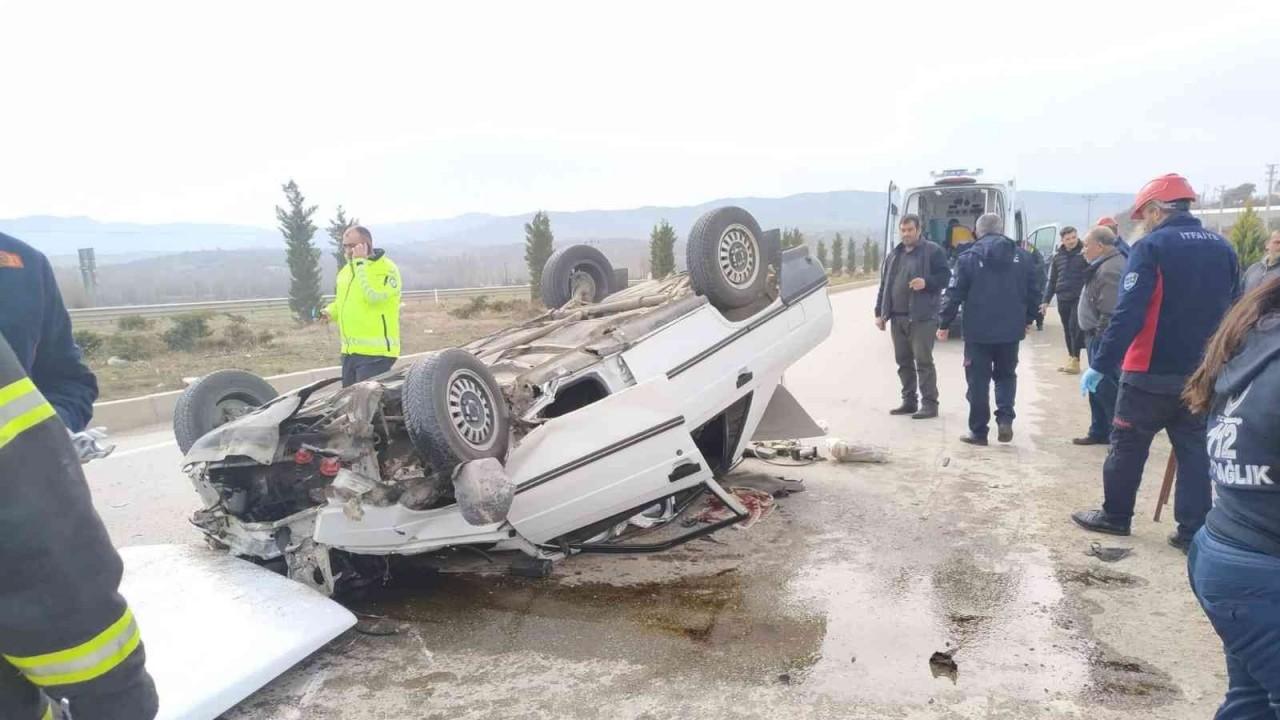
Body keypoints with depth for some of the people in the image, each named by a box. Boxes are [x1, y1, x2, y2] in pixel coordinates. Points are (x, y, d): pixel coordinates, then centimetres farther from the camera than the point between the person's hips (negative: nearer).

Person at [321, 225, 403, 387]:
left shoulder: (387, 268, -9)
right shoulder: (346, 270, 16)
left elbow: (373, 295, -26)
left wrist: (361, 262, -20)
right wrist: (330, 312, 7)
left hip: (375, 352, -8)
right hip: (349, 351, 8)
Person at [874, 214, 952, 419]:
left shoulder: (933, 251, -1)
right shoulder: (893, 255, 18)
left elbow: (945, 276, -4)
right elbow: (884, 286, 19)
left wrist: (927, 283, -22)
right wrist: (880, 313, 13)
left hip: (922, 317, -6)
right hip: (897, 317, 6)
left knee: (923, 361, -6)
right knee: (903, 361, 10)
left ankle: (929, 403, -1)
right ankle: (909, 401, 19)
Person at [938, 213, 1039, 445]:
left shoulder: (969, 257, -7)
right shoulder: (1022, 257, 4)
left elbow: (954, 294, -9)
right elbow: (1032, 292, 9)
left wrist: (944, 324, 0)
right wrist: (1028, 320, 23)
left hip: (978, 331, -3)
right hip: (1010, 330, 3)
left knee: (978, 381, 5)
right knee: (1006, 375, 20)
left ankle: (978, 432, 9)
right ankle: (1005, 418, 2)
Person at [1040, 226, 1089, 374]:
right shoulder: (1057, 255, 9)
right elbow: (1051, 279, 14)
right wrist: (1046, 300, 10)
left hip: (1079, 298, -5)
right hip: (1062, 299, 5)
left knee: (1075, 327, -10)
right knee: (1067, 329, 10)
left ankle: (1075, 361, -6)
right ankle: (1071, 358, 19)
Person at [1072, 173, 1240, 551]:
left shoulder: (1152, 247, -13)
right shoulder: (1224, 249, 8)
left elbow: (1129, 313, -21)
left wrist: (1100, 363, -18)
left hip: (1151, 373, -6)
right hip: (1203, 375, 6)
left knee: (1128, 446, 9)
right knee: (1194, 450, 11)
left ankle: (1115, 516, 21)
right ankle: (1193, 531, 14)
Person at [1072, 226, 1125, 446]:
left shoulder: (1110, 270, -20)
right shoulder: (1105, 266, 15)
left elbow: (1109, 312, -25)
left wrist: (1100, 339, -22)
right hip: (1099, 338, 11)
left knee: (1107, 387, -5)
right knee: (1098, 387, 18)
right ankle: (1099, 432, 28)